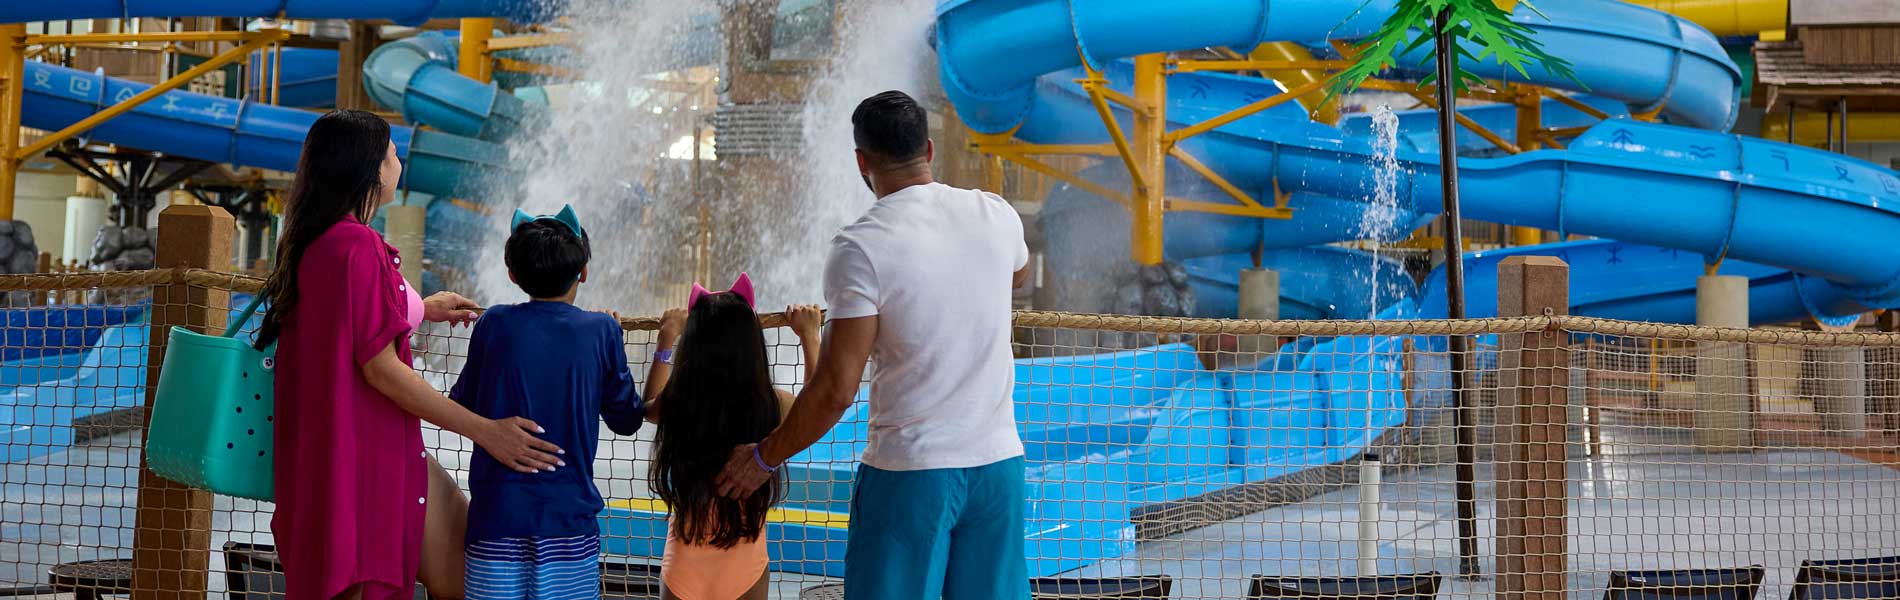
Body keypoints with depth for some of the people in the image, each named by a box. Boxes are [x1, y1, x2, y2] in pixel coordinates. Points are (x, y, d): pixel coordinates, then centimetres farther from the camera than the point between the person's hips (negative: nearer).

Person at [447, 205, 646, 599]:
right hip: (570, 513, -1)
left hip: (497, 512, 1)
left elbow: (461, 408, 10)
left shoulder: (494, 325, 0)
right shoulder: (601, 331, -2)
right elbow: (626, 419, 8)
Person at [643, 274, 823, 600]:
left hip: (684, 570, 0)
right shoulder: (775, 406, -14)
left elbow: (649, 407, 14)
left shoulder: (674, 407, -13)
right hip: (746, 571, 0)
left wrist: (666, 340, 24)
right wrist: (810, 337, 22)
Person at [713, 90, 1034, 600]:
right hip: (999, 462, 5)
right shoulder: (996, 214, 1)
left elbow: (835, 390, -16)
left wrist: (763, 458, -2)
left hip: (909, 471, -4)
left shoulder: (861, 247, -14)